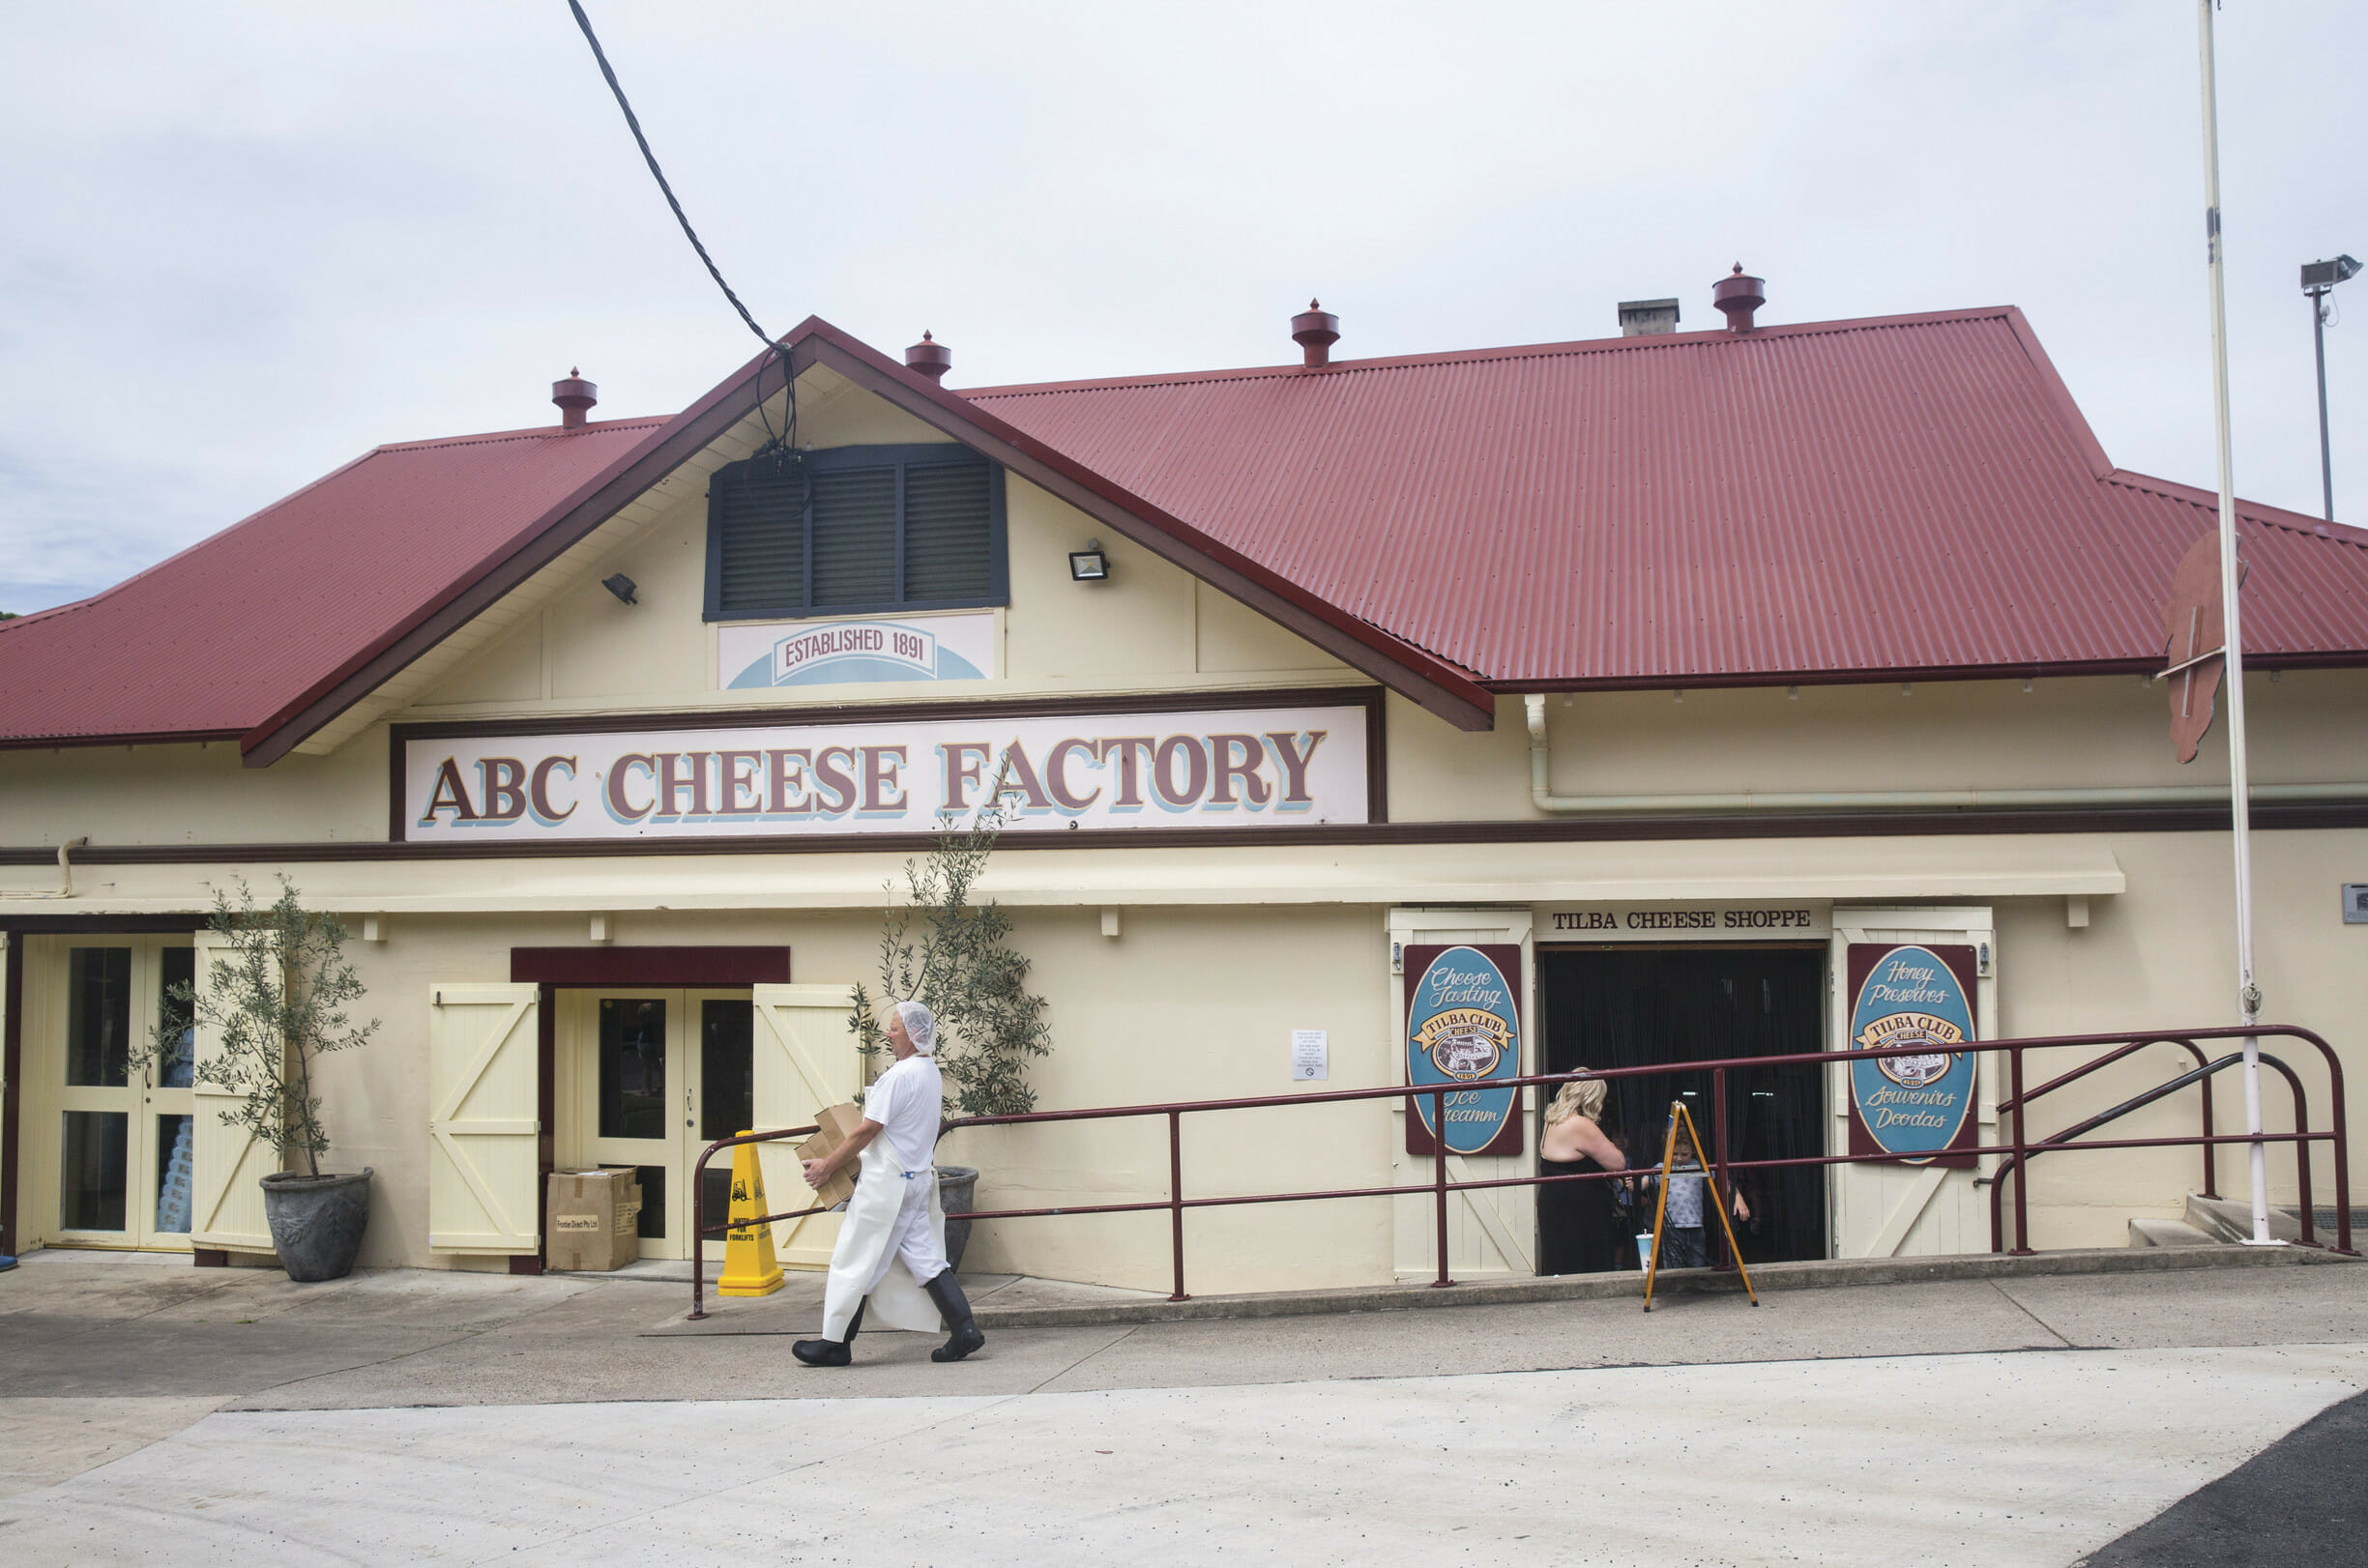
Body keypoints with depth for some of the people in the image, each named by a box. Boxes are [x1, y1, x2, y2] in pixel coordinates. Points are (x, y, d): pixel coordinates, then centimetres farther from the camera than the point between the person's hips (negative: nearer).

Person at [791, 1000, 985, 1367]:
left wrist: (828, 1165, -8)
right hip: (918, 1178, 9)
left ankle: (835, 1343, 8)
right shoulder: (931, 1073, 11)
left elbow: (867, 1131, -17)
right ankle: (964, 1329, 4)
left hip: (887, 1183, -9)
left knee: (855, 1260, 1)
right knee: (924, 1258, 10)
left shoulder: (899, 1075, -19)